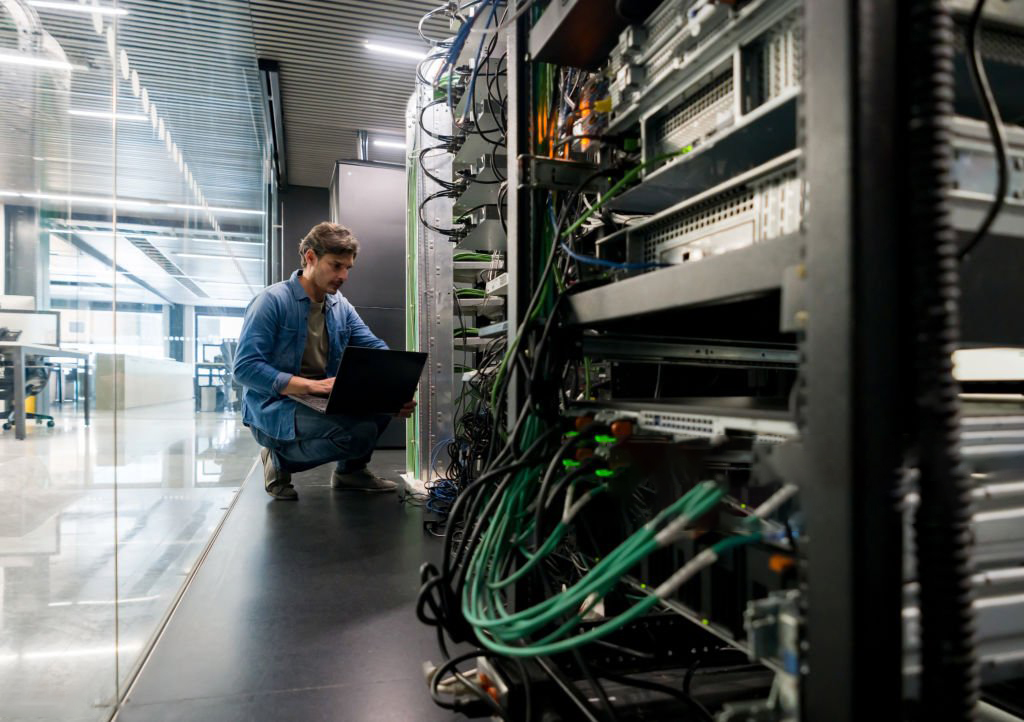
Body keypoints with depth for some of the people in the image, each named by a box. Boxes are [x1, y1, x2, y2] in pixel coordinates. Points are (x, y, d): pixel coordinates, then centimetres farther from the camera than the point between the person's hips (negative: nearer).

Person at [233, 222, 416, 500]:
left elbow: (377, 350, 1)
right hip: (273, 409, -7)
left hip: (321, 404, 7)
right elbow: (245, 367, -20)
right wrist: (311, 385, -29)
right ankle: (281, 460, -1)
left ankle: (350, 470, 10)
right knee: (360, 432, -28)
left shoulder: (341, 307, 8)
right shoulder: (272, 300, -12)